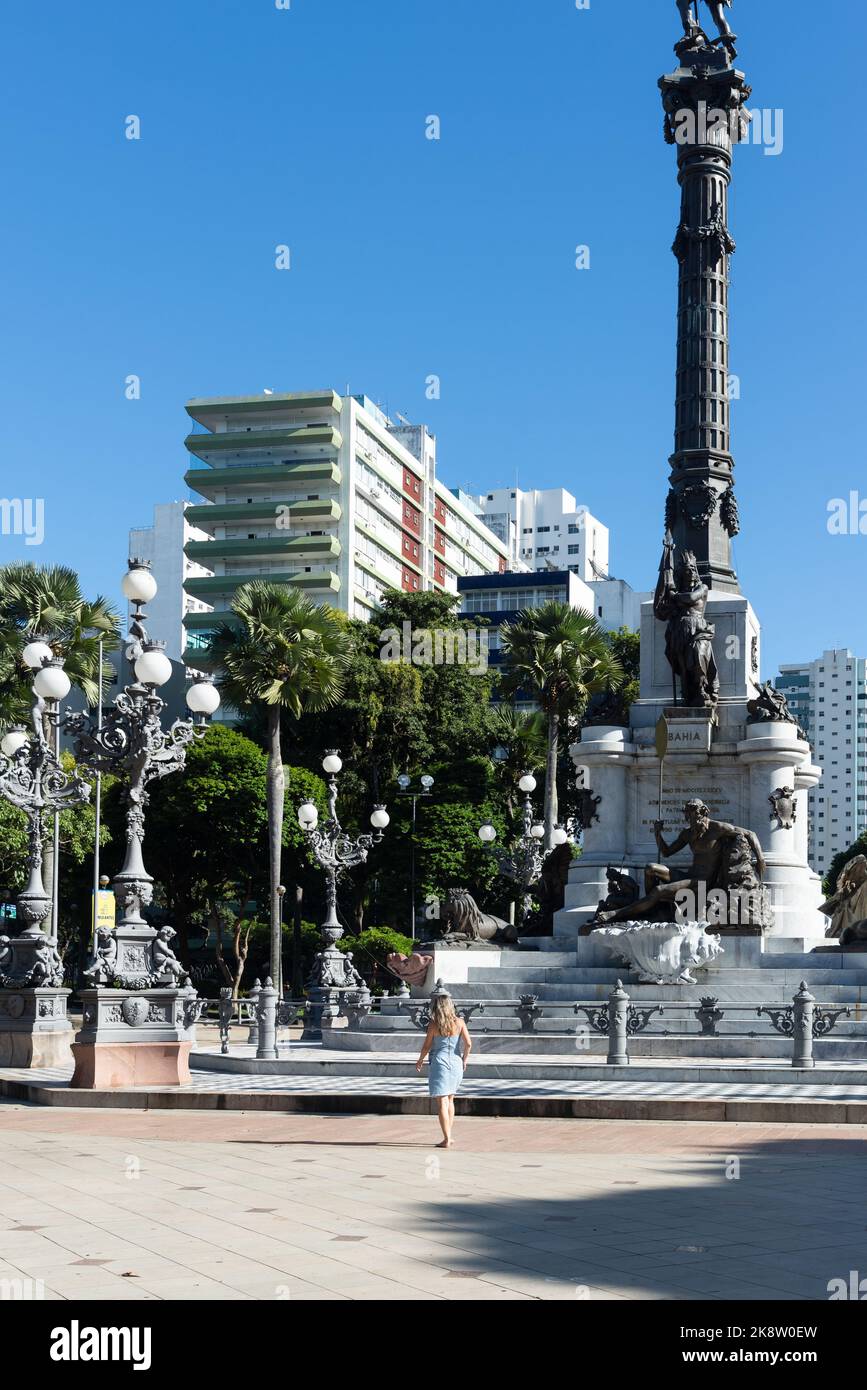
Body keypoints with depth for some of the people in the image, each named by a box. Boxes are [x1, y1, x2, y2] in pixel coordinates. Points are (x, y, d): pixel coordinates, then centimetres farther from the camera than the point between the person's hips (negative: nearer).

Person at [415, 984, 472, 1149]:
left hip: (440, 1062, -4)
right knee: (450, 1100, 20)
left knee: (442, 1102, -2)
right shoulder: (459, 1022, -1)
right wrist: (464, 1059, 12)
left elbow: (426, 1046, -3)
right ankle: (448, 1136, 24)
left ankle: (446, 1140, -5)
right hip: (456, 1063, 4)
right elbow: (468, 1044, -5)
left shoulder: (433, 1024, -8)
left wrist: (420, 1061, 14)